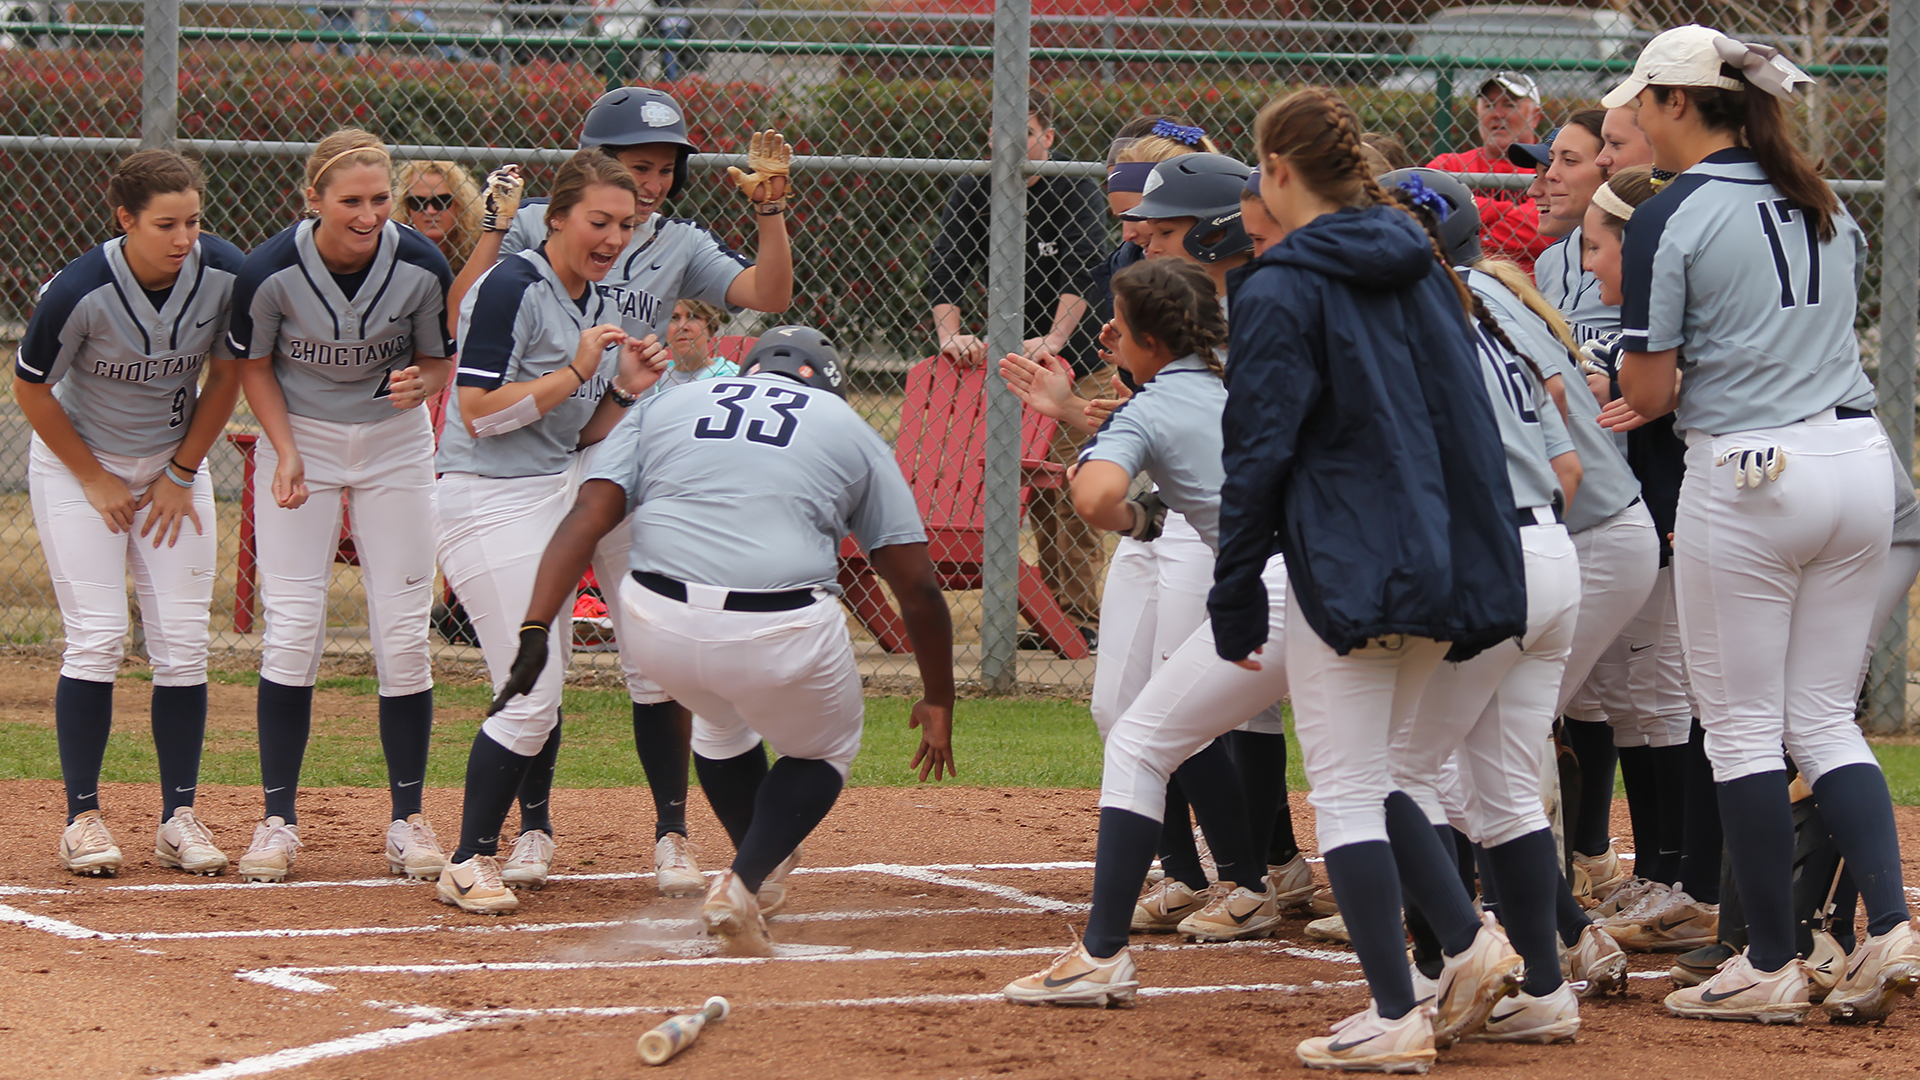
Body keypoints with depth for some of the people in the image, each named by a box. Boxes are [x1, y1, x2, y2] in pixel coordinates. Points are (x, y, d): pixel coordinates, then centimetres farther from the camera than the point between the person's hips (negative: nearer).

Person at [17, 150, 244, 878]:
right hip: (77, 462, -3)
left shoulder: (225, 274, -18)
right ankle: (82, 818, -3)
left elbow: (227, 378, -1)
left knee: (182, 642, -2)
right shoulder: (80, 291, -28)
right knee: (97, 639, -10)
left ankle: (179, 817, 4)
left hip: (175, 465, 3)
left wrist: (182, 475, -1)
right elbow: (31, 389, -13)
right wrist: (95, 482, -7)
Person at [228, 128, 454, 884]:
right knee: (292, 629, -6)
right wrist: (285, 452, -15)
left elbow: (440, 360, -4)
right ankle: (278, 821, 1)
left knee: (404, 634, -1)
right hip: (301, 437, -1)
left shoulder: (422, 267, -20)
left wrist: (418, 384, -27)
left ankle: (407, 820, 9)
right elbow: (254, 365, -4)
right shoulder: (270, 272, -22)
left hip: (396, 444, 1)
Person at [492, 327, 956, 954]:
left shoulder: (662, 408, 22)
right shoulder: (849, 429, 19)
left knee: (722, 719, 35)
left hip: (659, 622, 3)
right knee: (824, 750, 25)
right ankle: (743, 885, 6)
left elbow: (588, 516, 6)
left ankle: (761, 865, 45)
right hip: (781, 635, -3)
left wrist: (535, 630, -1)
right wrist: (938, 701, 27)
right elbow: (916, 585, 17)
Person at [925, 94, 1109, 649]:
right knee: (1034, 493, 4)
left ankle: (1083, 615, -7)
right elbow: (945, 268, -11)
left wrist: (1054, 340, -38)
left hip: (1077, 360, -4)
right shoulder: (973, 191, -1)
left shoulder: (1076, 192, -11)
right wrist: (949, 334, -28)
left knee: (1071, 493, -10)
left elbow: (1082, 271, -24)